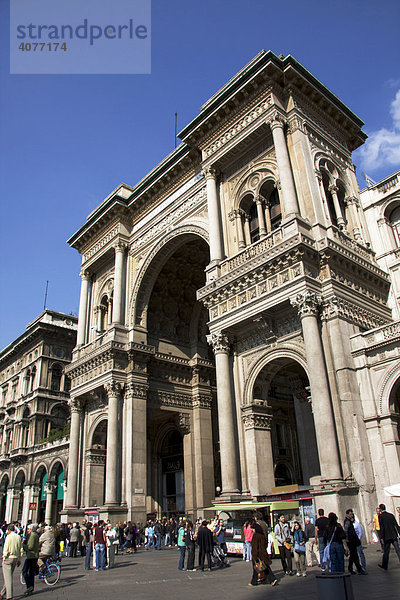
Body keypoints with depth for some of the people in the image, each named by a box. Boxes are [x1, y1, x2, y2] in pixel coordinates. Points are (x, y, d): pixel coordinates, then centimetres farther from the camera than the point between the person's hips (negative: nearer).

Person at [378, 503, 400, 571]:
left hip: (387, 537, -3)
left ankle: (384, 566, 18)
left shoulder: (380, 516, -8)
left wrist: (382, 538, -8)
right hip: (394, 536, 3)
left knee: (386, 552, 7)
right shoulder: (391, 515, 4)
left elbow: (381, 527, -12)